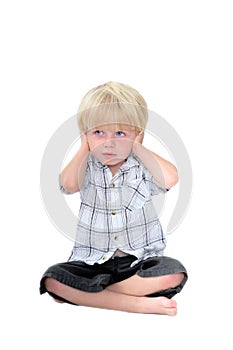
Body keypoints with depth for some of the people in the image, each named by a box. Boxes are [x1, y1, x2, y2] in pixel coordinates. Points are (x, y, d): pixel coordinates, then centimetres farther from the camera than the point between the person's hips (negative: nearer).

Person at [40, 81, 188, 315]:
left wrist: (137, 147, -9)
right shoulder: (87, 167, 2)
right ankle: (143, 303, -27)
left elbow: (170, 178, -23)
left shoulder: (142, 167, 0)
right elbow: (69, 184, -22)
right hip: (92, 262, 1)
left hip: (139, 260, 0)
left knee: (174, 274, -28)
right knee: (52, 280, -25)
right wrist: (85, 147, -5)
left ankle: (90, 294, -21)